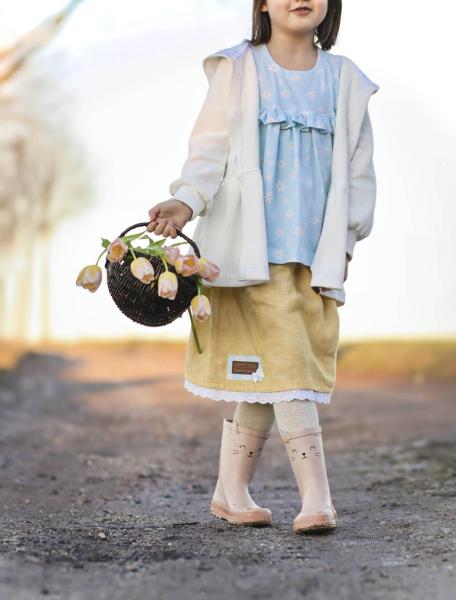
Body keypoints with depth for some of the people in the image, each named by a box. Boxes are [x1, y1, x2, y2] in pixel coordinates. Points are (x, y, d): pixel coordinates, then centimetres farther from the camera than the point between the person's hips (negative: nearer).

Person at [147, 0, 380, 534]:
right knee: (283, 369, -11)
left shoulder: (344, 80, 13)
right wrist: (185, 201, -18)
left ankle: (231, 492, 17)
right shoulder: (237, 70, 5)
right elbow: (211, 147, -2)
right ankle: (315, 498, -9)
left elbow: (358, 166, 15)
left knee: (259, 380, 6)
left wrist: (346, 239, 8)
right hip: (251, 250, -3)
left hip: (314, 256, 3)